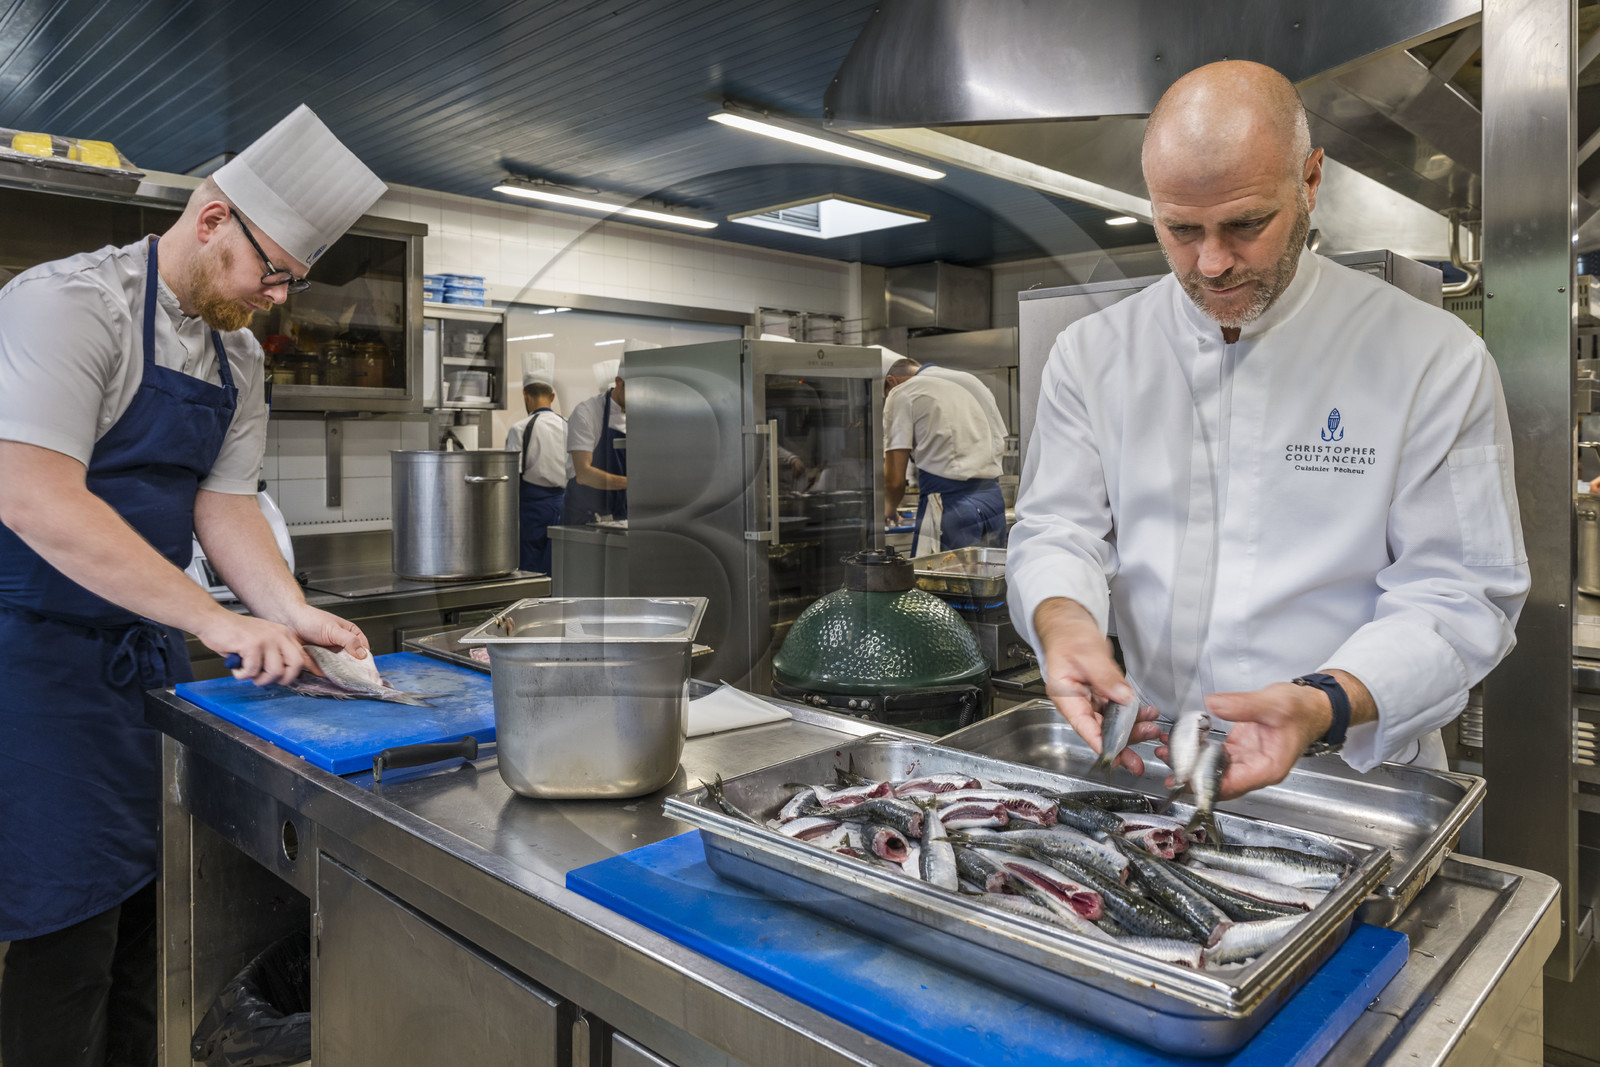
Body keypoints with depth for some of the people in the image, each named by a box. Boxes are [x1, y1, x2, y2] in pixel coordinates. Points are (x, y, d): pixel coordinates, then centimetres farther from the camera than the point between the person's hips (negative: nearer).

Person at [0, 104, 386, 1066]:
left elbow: (225, 507, 7)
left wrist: (293, 614, -10)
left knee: (149, 912, 14)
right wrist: (217, 621, -27)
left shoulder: (238, 358, 8)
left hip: (149, 653, 7)